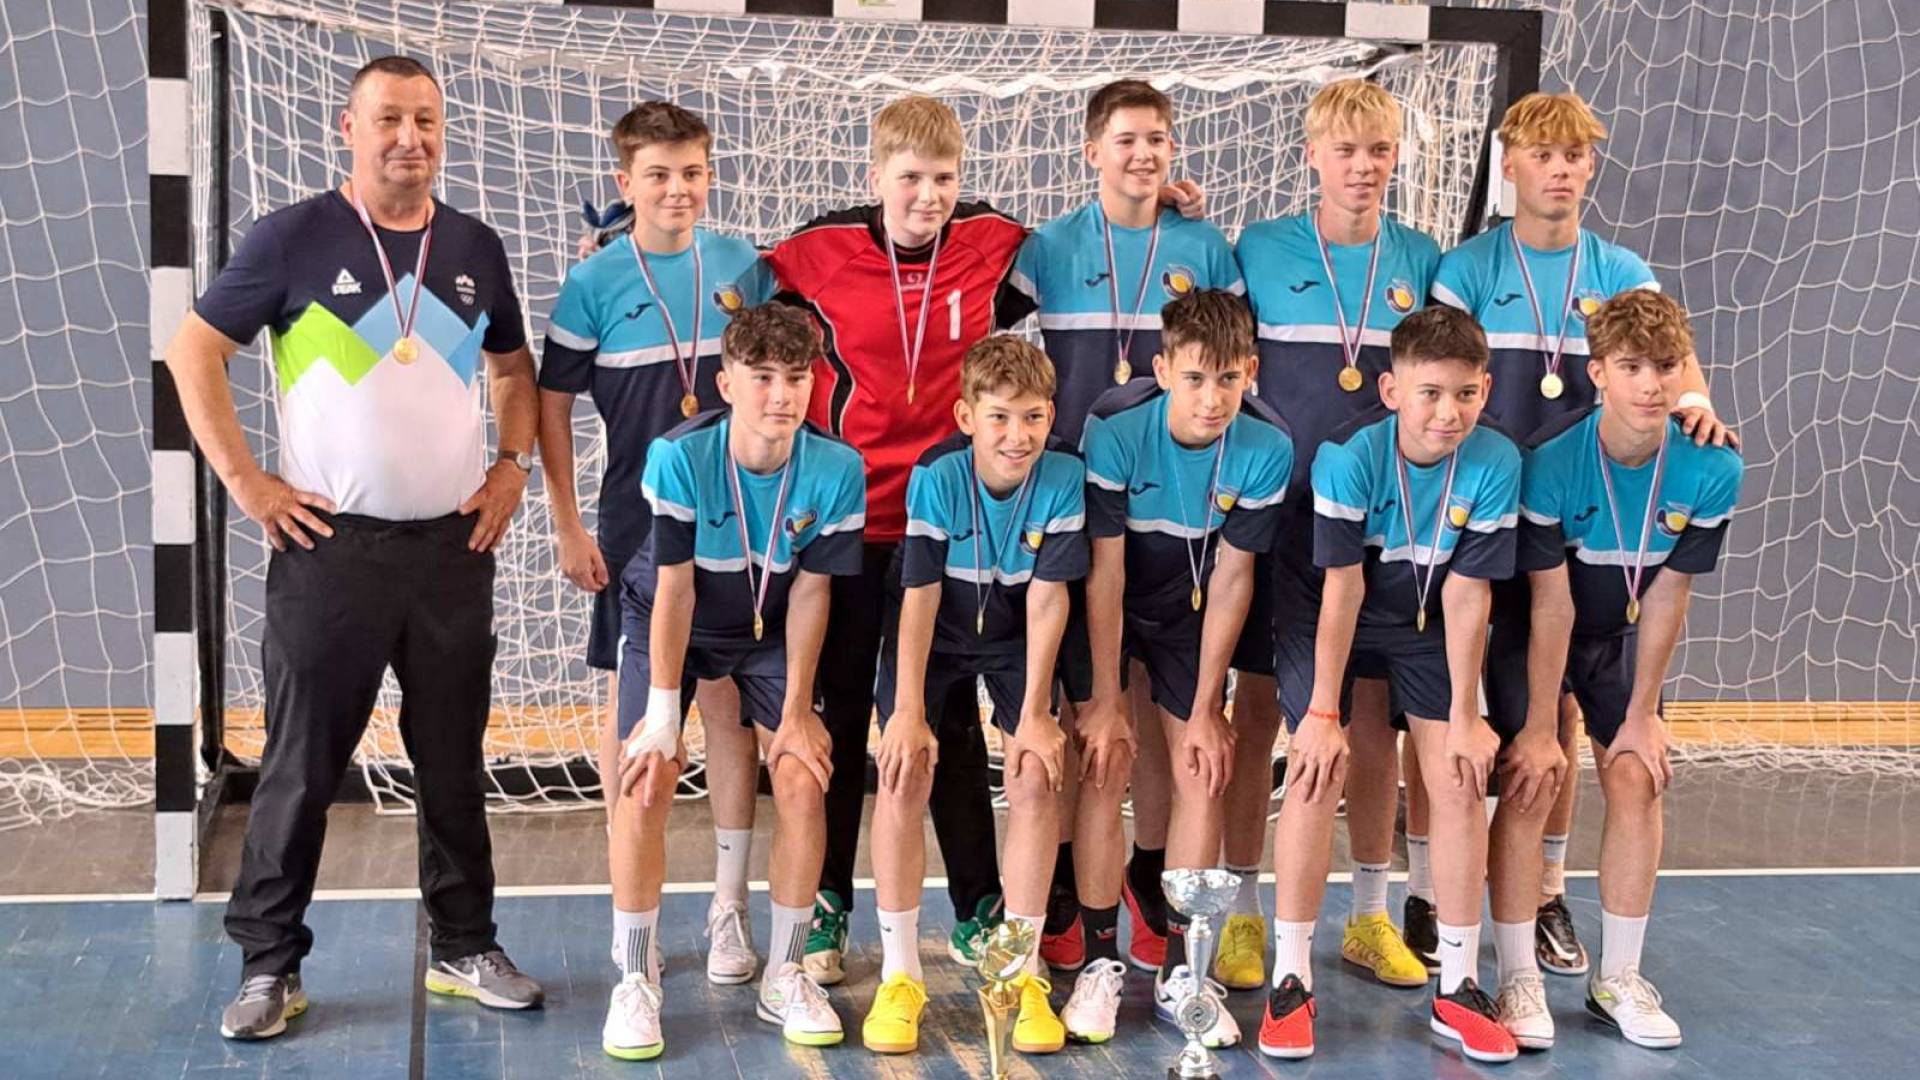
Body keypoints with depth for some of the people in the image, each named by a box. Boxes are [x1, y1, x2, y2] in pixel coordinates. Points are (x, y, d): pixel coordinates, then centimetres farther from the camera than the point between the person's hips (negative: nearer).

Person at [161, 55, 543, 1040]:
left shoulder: (474, 247, 9)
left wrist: (514, 461, 7)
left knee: (454, 762, 11)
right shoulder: (296, 237, -3)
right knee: (302, 765, 2)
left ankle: (464, 948, 23)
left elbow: (513, 363, 21)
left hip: (455, 548, 4)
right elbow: (194, 350, -1)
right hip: (330, 548, -3)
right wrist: (244, 480, -7)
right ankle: (269, 965, 14)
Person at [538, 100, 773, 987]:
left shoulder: (744, 268, 3)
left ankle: (729, 905, 15)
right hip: (635, 524, -1)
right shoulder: (594, 282, -3)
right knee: (632, 706, 7)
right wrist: (567, 527, -3)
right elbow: (552, 402, 0)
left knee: (729, 707, 5)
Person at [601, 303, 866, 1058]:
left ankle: (785, 976, 7)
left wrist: (796, 710, -12)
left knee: (804, 783, -12)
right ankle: (635, 981, 2)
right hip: (668, 622, -2)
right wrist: (664, 713, -21)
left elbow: (809, 592, -15)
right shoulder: (680, 457, -30)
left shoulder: (836, 468, -24)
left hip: (769, 629, 2)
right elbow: (675, 589, -23)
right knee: (646, 784, -15)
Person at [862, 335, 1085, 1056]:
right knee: (904, 772, -16)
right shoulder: (937, 478, -26)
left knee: (1037, 776, -15)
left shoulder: (1063, 480, -23)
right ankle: (900, 973, -5)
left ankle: (1022, 969, -2)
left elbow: (1047, 598, -19)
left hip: (1014, 639, 1)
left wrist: (1034, 714, -19)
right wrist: (908, 711, -25)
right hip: (931, 636, -1)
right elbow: (920, 599, -23)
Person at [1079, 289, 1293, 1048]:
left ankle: (1181, 969, 3)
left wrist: (1206, 707, -11)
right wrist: (1106, 698, -18)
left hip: (1186, 609, 2)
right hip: (1105, 606, -2)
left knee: (1203, 772, -5)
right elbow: (1104, 571, -22)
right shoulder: (1115, 429, -28)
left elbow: (1231, 578, -14)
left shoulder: (1267, 450, -21)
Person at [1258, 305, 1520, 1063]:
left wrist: (1464, 713, -12)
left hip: (1425, 626, 3)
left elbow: (1466, 594, -15)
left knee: (1462, 781, -7)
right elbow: (1343, 587, -24)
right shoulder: (1349, 455, -28)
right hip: (1328, 618, -2)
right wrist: (1323, 709, -21)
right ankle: (1291, 979, -7)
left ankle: (1457, 986, 6)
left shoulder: (1495, 464, -21)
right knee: (1318, 768, -18)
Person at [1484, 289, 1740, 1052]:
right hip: (1530, 631, -3)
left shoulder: (1712, 469, -21)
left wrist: (1641, 713, -7)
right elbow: (1551, 605, -25)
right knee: (1531, 781, -12)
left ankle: (1618, 979, 7)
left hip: (1619, 636, 3)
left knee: (1637, 777, -6)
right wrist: (1539, 727, -20)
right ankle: (1518, 978, -2)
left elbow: (1666, 598, -12)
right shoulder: (1550, 461, -31)